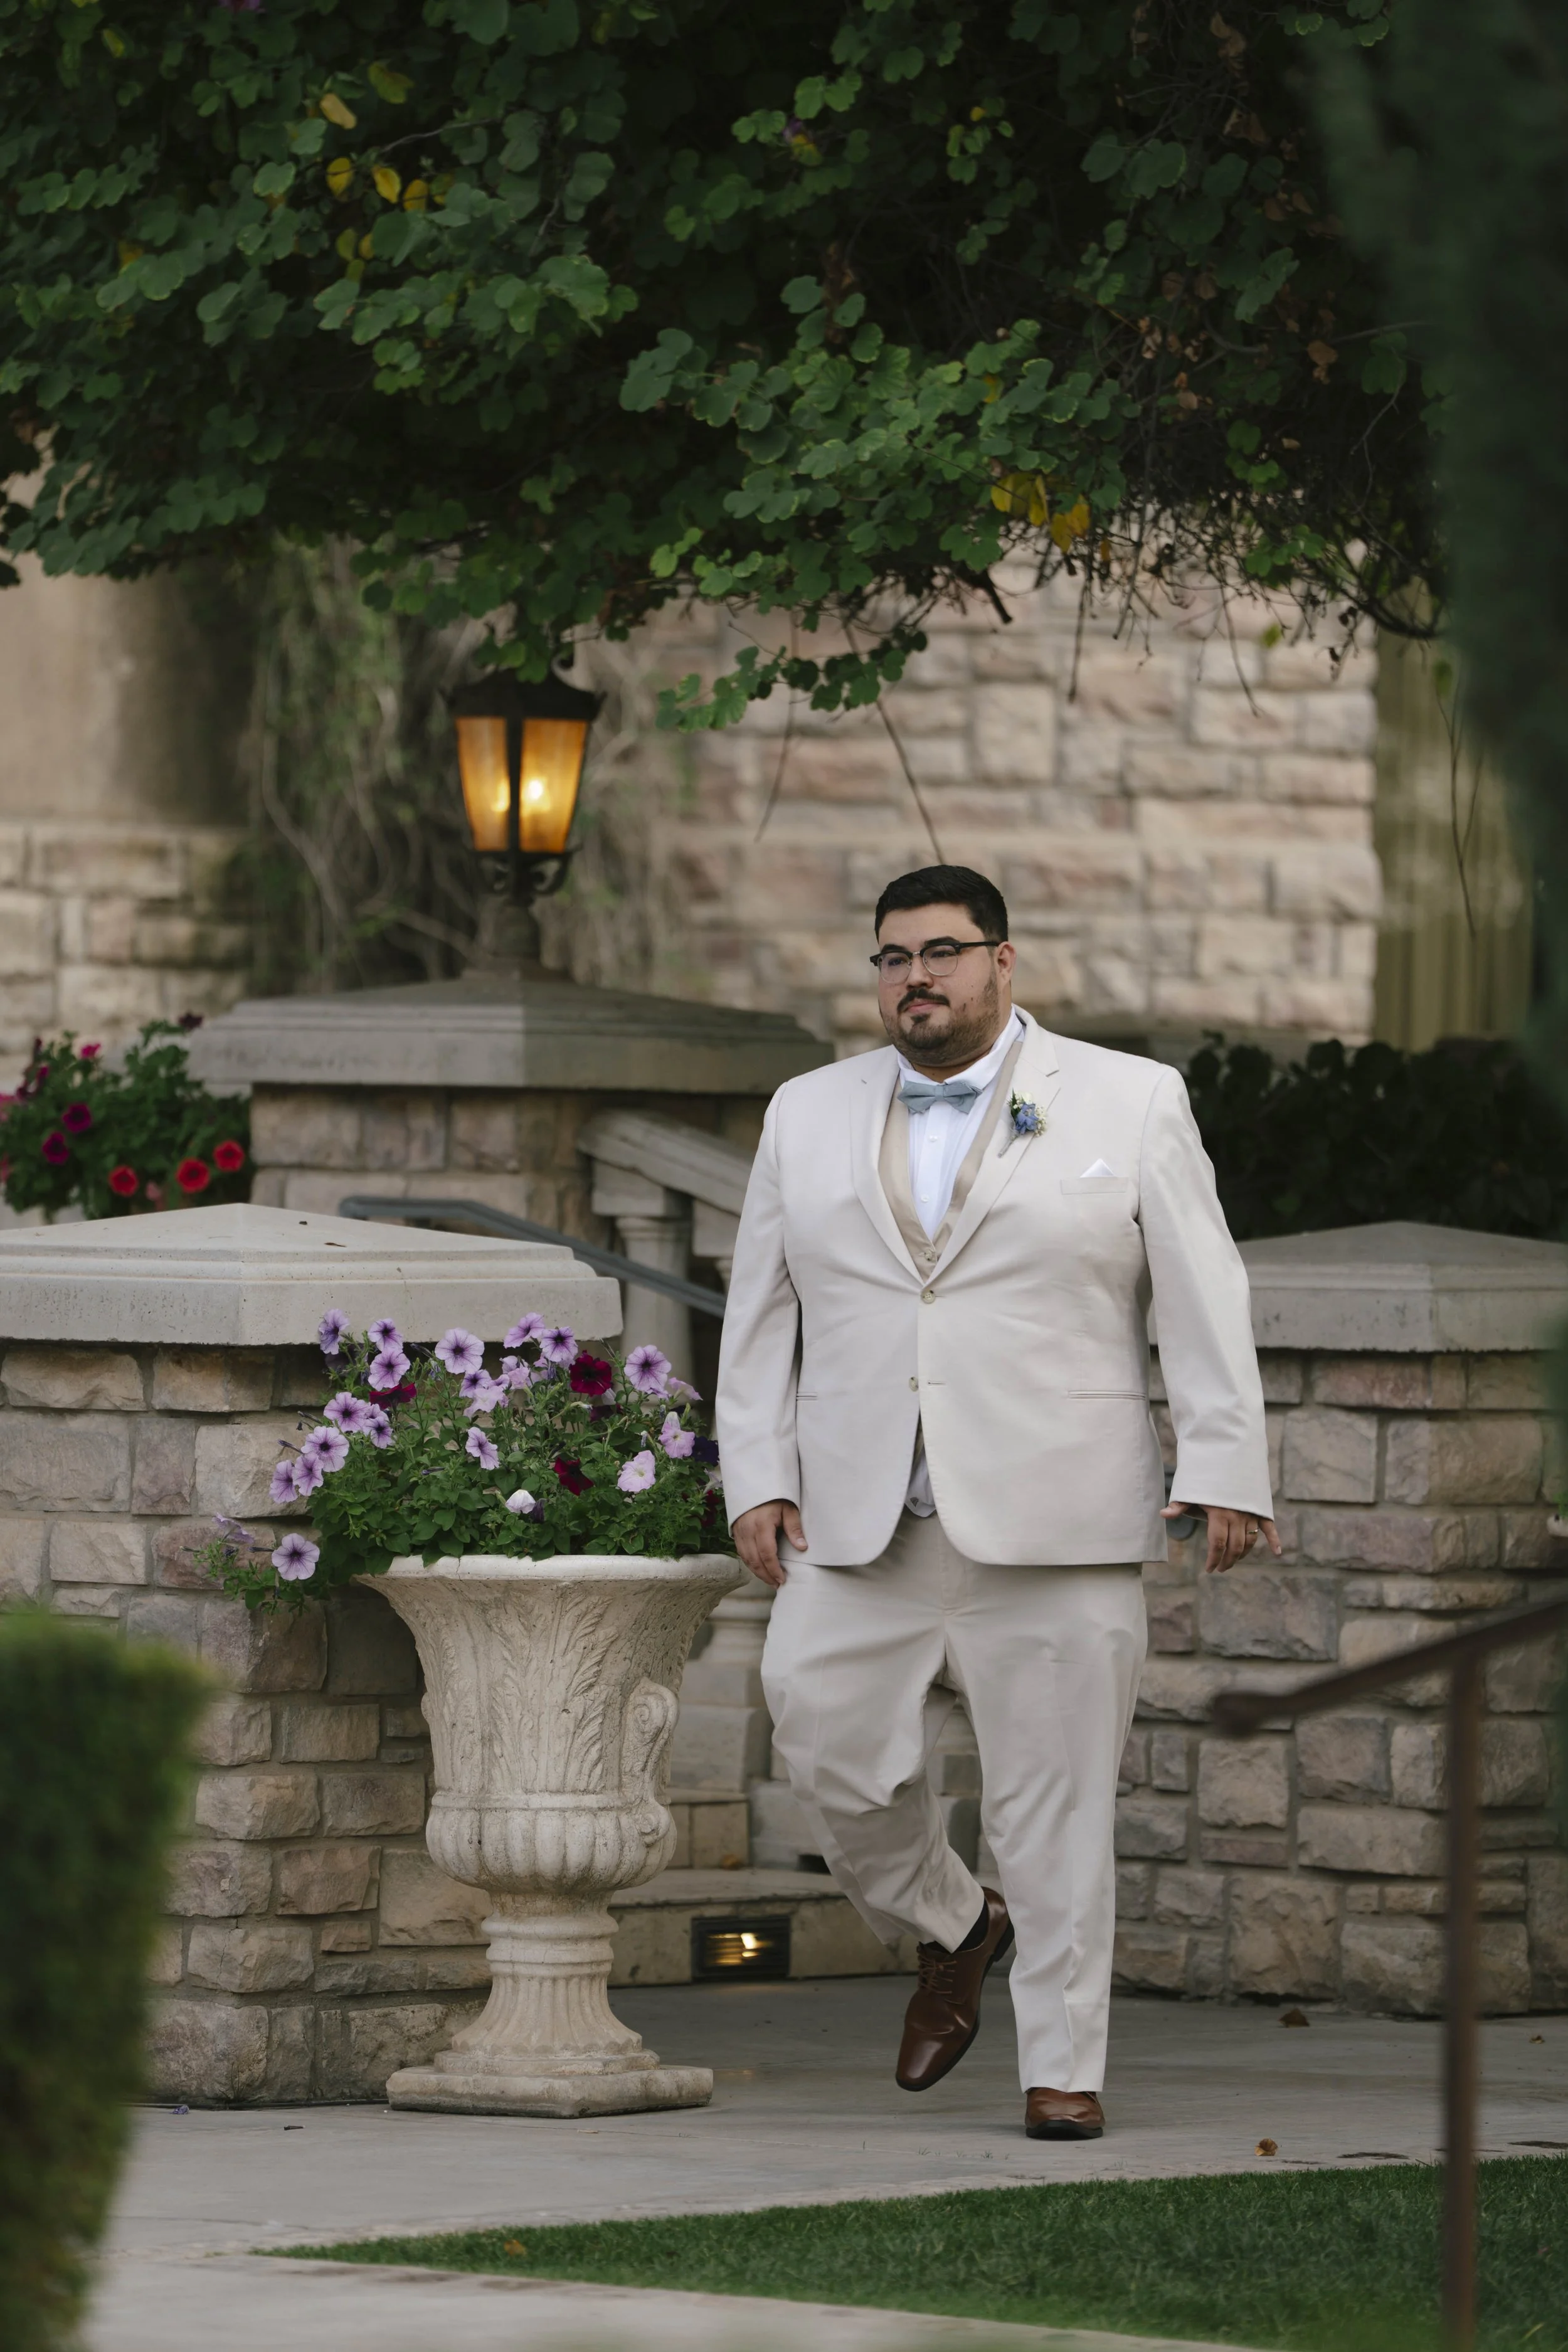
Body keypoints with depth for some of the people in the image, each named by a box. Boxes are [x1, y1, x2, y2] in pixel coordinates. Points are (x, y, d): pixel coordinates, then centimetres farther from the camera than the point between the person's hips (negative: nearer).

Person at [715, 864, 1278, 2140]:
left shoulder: (1130, 1103, 4)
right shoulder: (810, 1115, 13)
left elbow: (1203, 1299, 0)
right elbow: (761, 1310, 14)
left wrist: (1225, 1471, -8)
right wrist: (758, 1476, 5)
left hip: (1053, 1532, -3)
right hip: (858, 1531, 3)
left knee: (1057, 1804, -3)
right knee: (835, 1761, -2)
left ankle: (1064, 2067, 6)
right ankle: (953, 1929, 26)